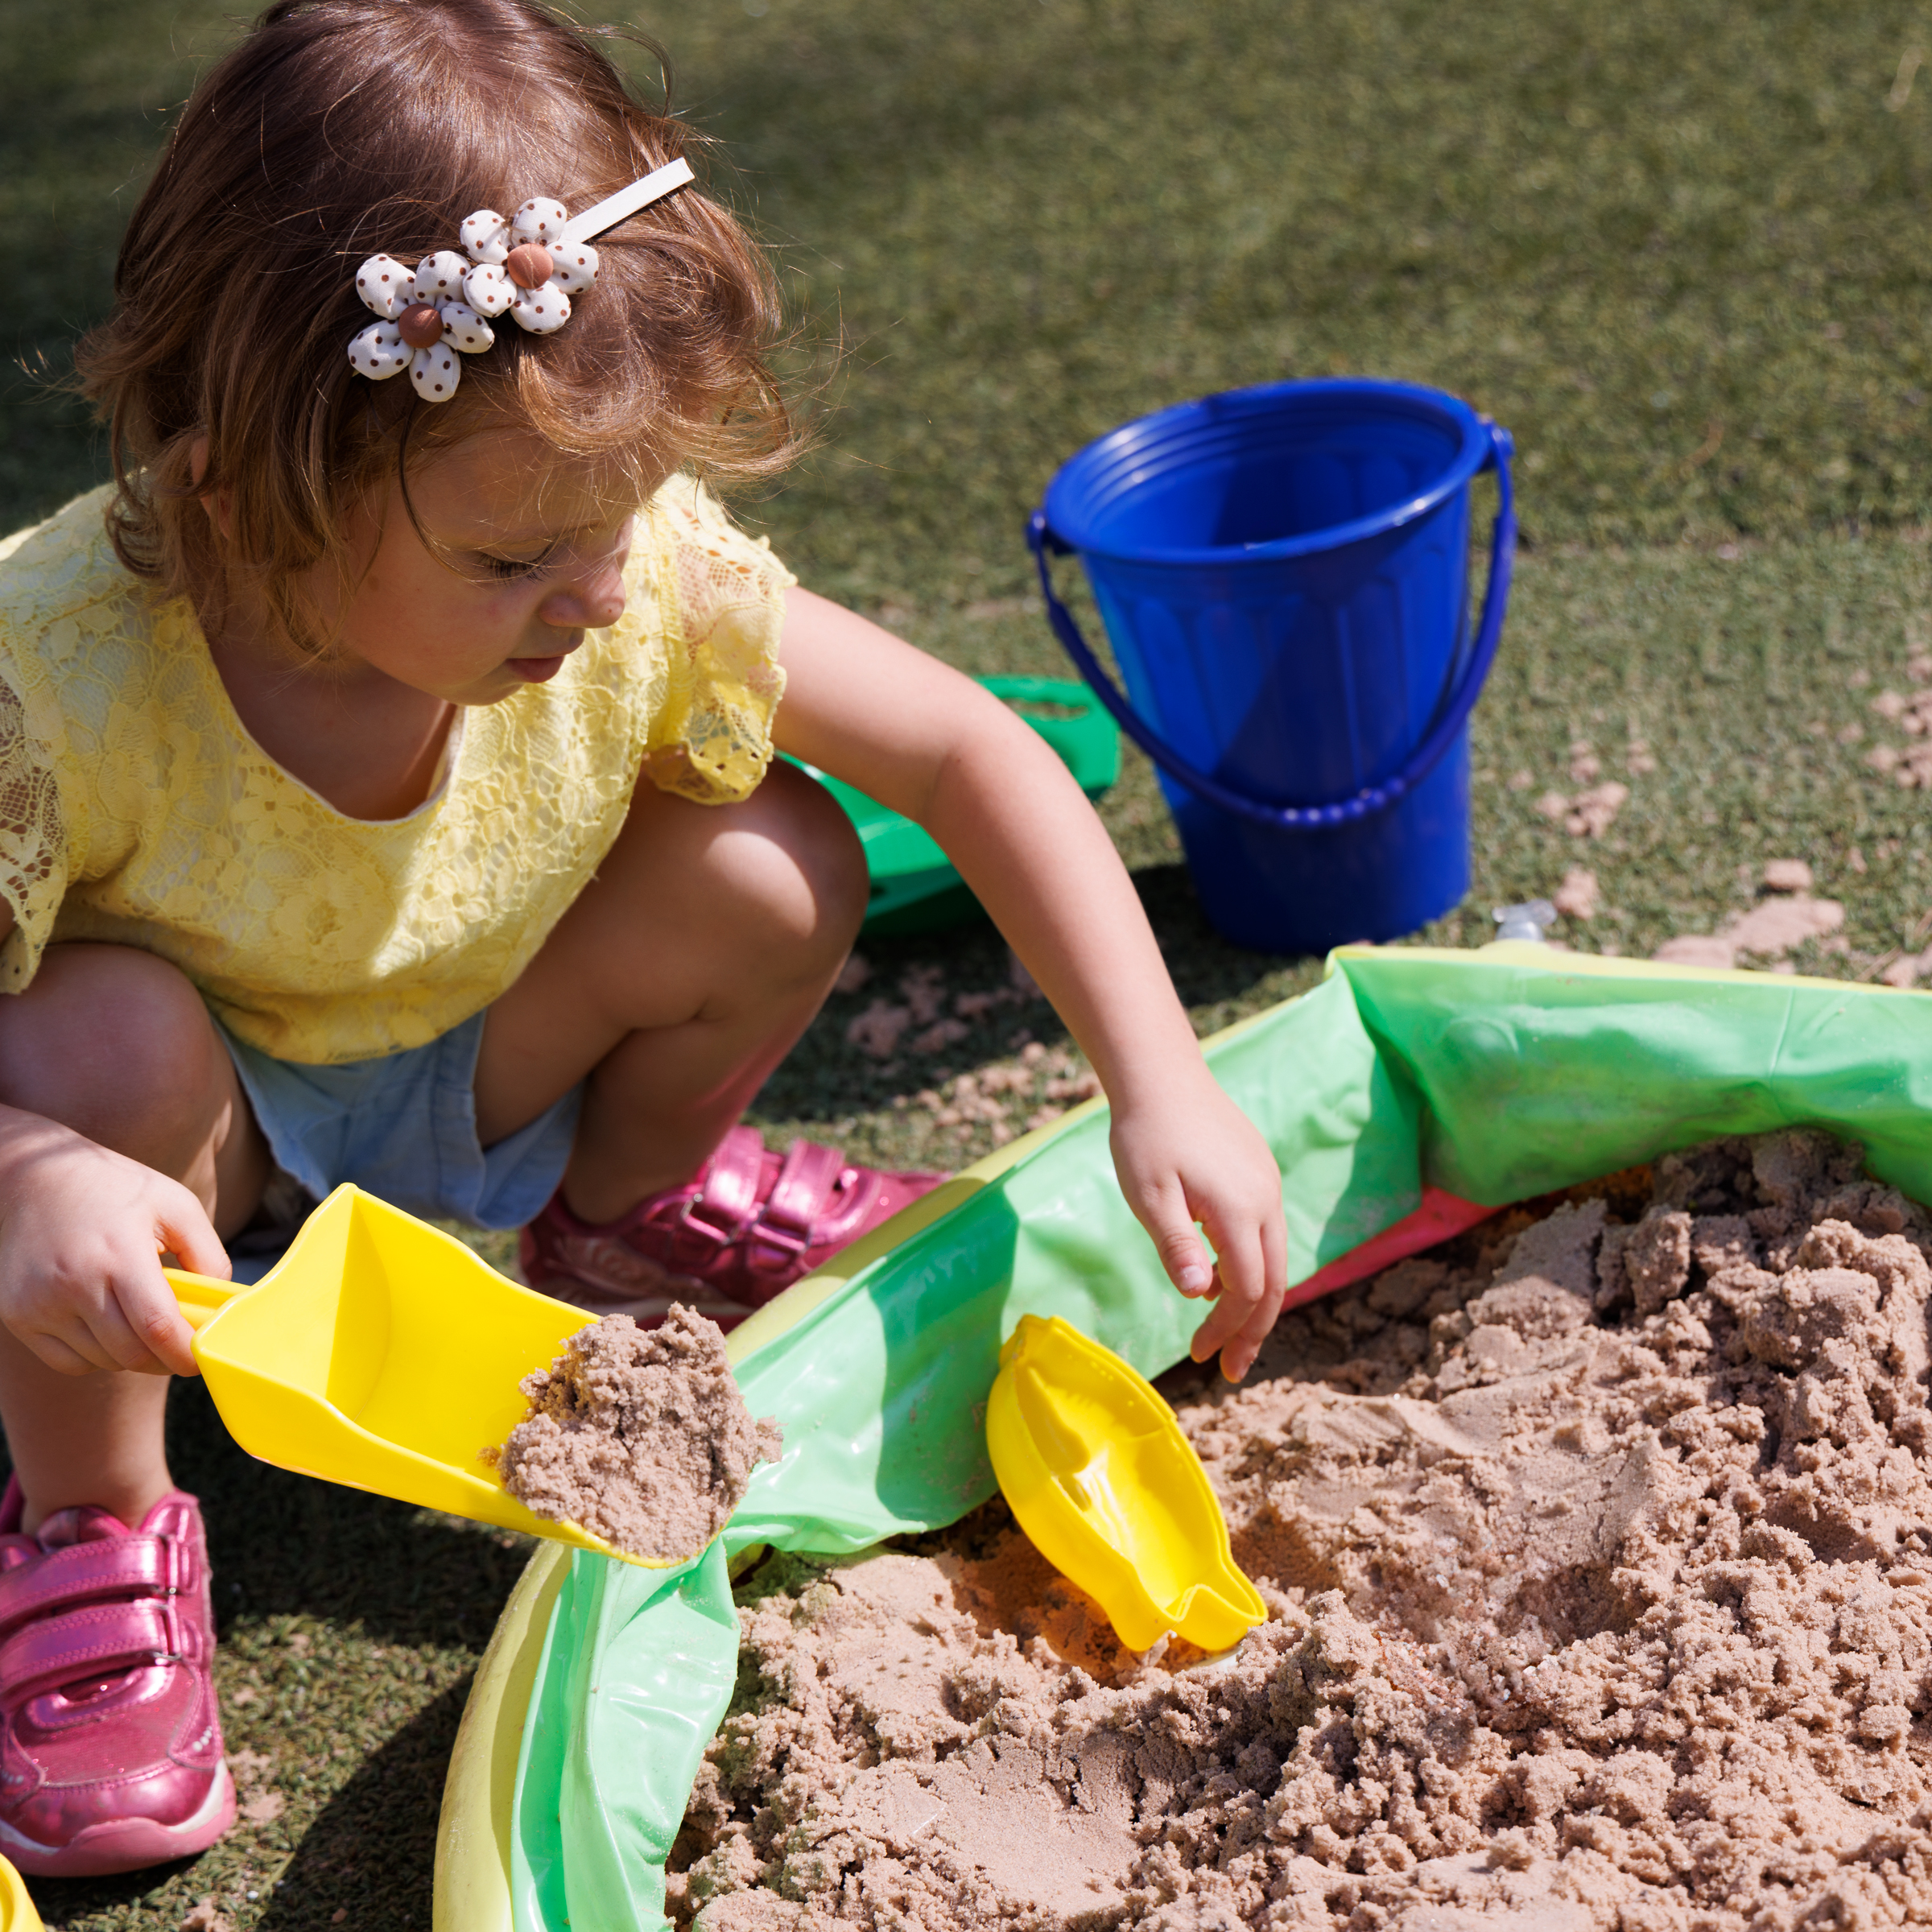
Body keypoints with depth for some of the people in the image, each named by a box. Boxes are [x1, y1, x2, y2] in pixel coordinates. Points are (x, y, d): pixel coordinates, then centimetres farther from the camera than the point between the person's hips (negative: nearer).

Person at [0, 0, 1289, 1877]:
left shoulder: (636, 570, -26)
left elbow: (968, 753, -18)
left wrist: (1163, 1090, -26)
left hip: (462, 1071, 3)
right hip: (192, 1150, -3)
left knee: (779, 875, -19)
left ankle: (625, 1208, 13)